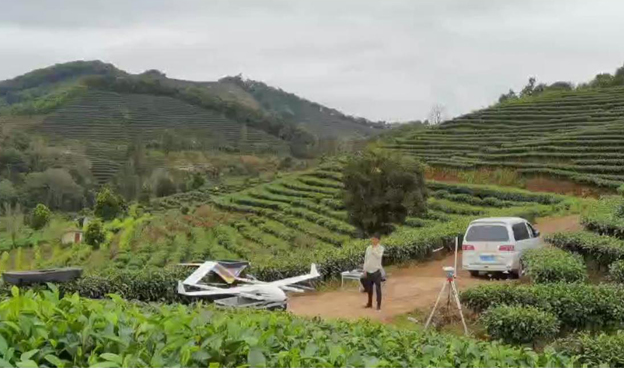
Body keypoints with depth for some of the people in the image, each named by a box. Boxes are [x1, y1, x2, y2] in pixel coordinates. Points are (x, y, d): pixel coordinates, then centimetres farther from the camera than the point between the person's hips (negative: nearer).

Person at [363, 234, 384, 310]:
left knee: (378, 288, -2)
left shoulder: (380, 248, -6)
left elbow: (379, 256, -25)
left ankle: (378, 305, 4)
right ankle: (369, 303, 27)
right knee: (369, 288, 14)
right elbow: (366, 259, 12)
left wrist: (374, 248, -19)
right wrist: (365, 270, 9)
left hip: (376, 271, -5)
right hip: (368, 271, 5)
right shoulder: (368, 248, 8)